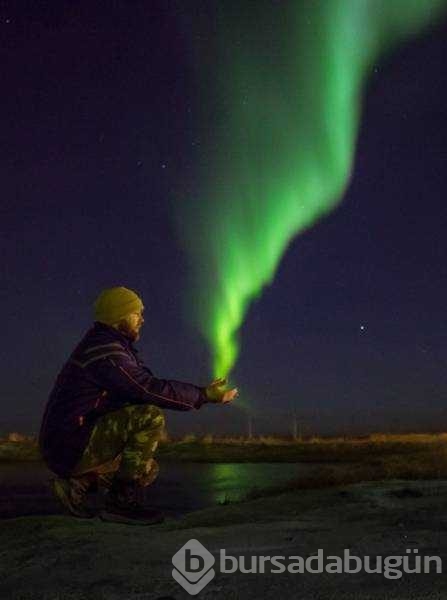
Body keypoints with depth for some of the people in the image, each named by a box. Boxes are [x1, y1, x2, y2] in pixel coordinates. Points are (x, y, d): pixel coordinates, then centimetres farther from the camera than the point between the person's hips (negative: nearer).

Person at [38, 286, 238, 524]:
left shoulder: (112, 347, 16)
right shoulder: (104, 350, -18)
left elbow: (146, 386, 12)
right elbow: (151, 389, -24)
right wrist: (205, 395, -16)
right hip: (71, 448, -10)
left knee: (148, 470, 18)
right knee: (150, 417, -24)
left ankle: (77, 483, 11)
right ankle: (123, 502, -15)